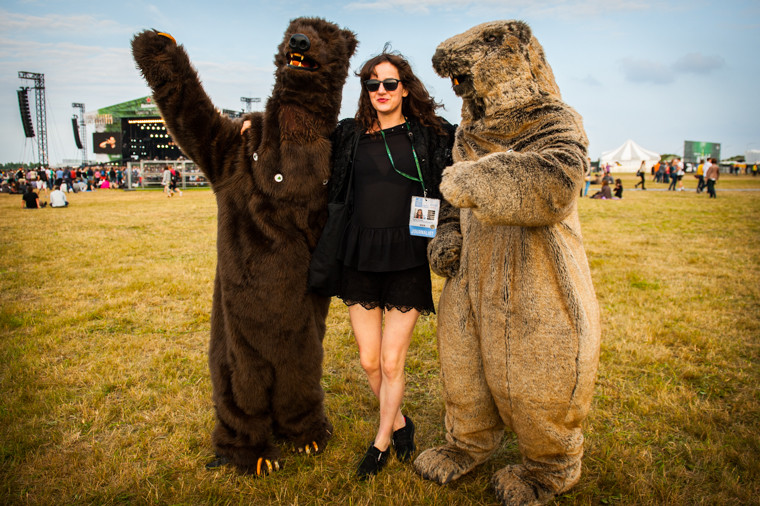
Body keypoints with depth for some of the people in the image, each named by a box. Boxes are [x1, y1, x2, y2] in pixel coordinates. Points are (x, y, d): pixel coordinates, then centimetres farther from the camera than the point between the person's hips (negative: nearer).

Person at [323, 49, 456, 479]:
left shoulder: (430, 134, 2)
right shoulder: (350, 135, 9)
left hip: (407, 258, -3)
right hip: (360, 255, 3)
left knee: (392, 362, 3)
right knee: (369, 360, 10)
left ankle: (381, 442, 28)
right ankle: (399, 423, 38)